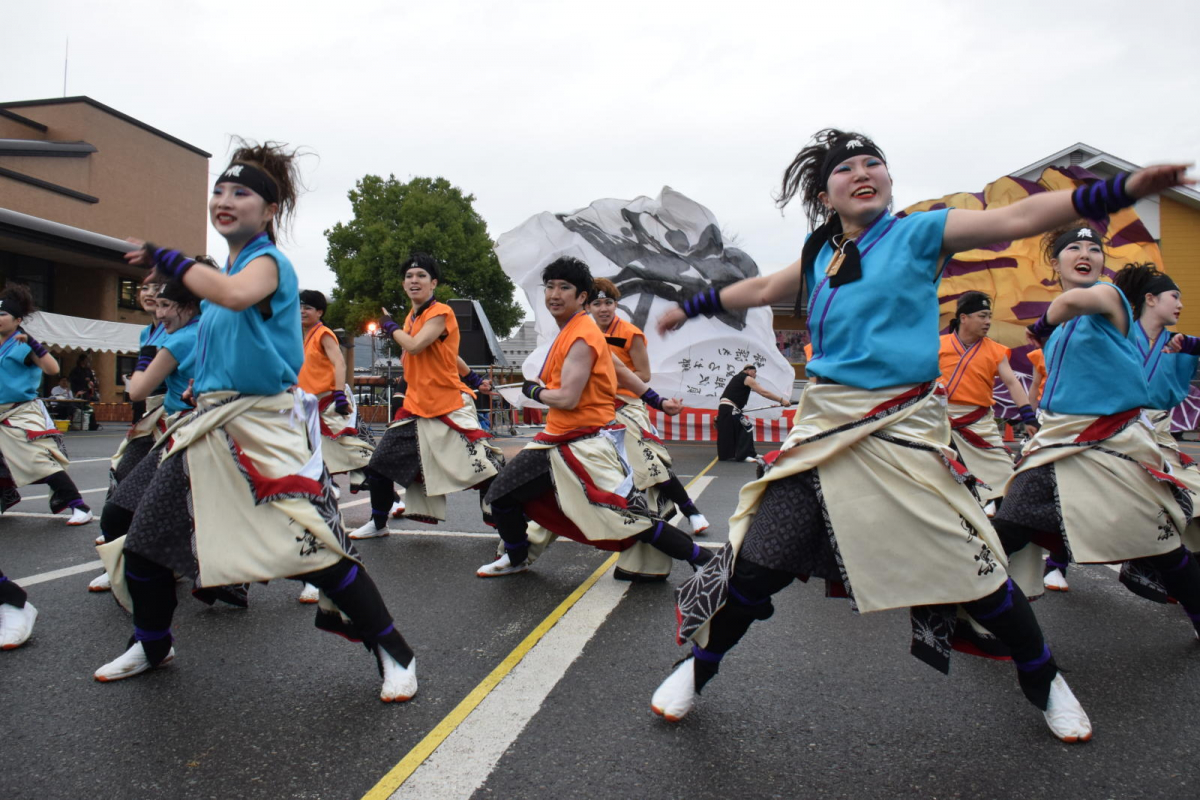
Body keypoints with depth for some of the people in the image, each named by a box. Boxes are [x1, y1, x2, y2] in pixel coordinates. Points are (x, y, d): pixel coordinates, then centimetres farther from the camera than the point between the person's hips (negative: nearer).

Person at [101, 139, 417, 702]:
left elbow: (235, 295, -35)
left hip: (267, 429, -9)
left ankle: (394, 655, -1)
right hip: (210, 424, 9)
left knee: (315, 549, -16)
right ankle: (151, 646, 41)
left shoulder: (267, 261, -11)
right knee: (143, 541, 16)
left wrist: (171, 261, -23)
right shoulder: (226, 270, 15)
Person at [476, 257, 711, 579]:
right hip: (556, 440, 10)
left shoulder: (582, 336, -18)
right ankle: (516, 559, 35)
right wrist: (656, 400, 19)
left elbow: (567, 398, -24)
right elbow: (619, 369, 16)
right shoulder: (567, 331, 11)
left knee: (636, 522, -10)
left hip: (588, 445, -10)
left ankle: (709, 565, 2)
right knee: (501, 495, 12)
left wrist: (533, 390, -4)